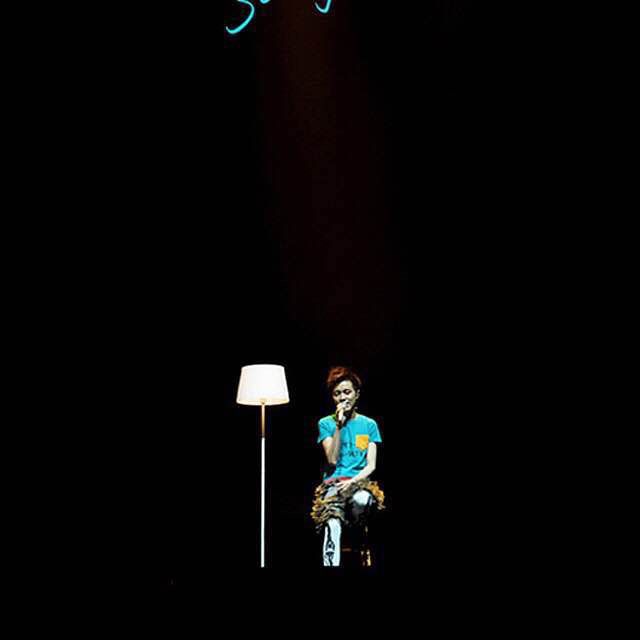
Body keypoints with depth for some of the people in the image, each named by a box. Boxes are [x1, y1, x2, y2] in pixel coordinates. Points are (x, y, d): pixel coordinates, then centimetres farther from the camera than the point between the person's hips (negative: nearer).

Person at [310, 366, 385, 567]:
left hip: (360, 481, 1)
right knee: (332, 524, -33)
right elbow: (332, 460, -3)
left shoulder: (369, 425, 11)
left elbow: (371, 466, 5)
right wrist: (339, 426, -8)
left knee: (362, 500, -39)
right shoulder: (326, 423, 9)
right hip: (333, 482, 0)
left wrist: (353, 481, -13)